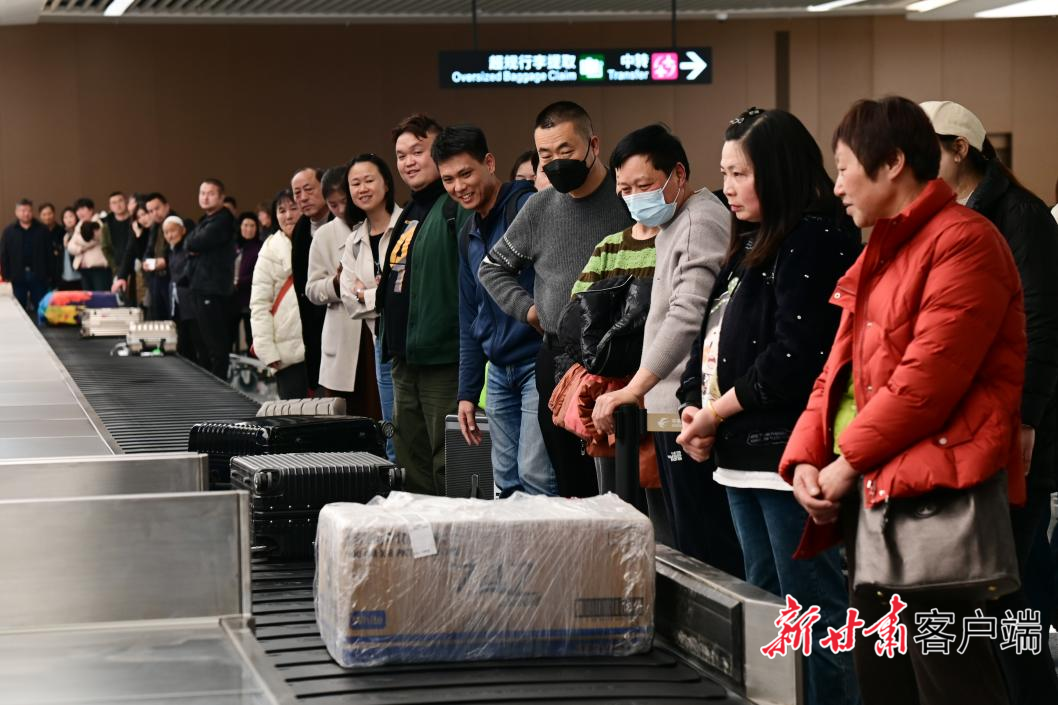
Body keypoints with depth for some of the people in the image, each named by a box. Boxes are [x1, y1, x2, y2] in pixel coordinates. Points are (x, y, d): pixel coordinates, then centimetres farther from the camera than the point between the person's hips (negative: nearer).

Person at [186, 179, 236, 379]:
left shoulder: (223, 220, -11)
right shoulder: (205, 220, 21)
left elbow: (198, 242, -18)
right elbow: (189, 244, 15)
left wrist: (192, 243, 2)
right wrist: (194, 247, -5)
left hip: (214, 290, -10)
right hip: (200, 287, 10)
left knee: (216, 342, -9)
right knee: (202, 342, 14)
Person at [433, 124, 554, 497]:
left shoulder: (529, 208, -9)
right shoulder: (468, 235, 17)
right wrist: (468, 392, 19)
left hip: (540, 364, -8)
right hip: (499, 373, 8)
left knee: (536, 477, -13)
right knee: (506, 486, 8)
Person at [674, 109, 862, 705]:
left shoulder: (815, 240, -11)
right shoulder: (751, 246, 18)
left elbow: (794, 356, -19)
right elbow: (714, 337, 19)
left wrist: (719, 412, -10)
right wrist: (695, 408, 2)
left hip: (790, 453, -10)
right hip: (743, 456, 10)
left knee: (817, 616, -7)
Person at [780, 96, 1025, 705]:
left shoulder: (963, 241, -11)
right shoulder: (880, 253, 20)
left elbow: (928, 379, -19)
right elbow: (839, 370, 18)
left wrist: (848, 461, -12)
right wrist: (805, 458, 3)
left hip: (934, 496, -10)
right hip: (868, 496, 10)